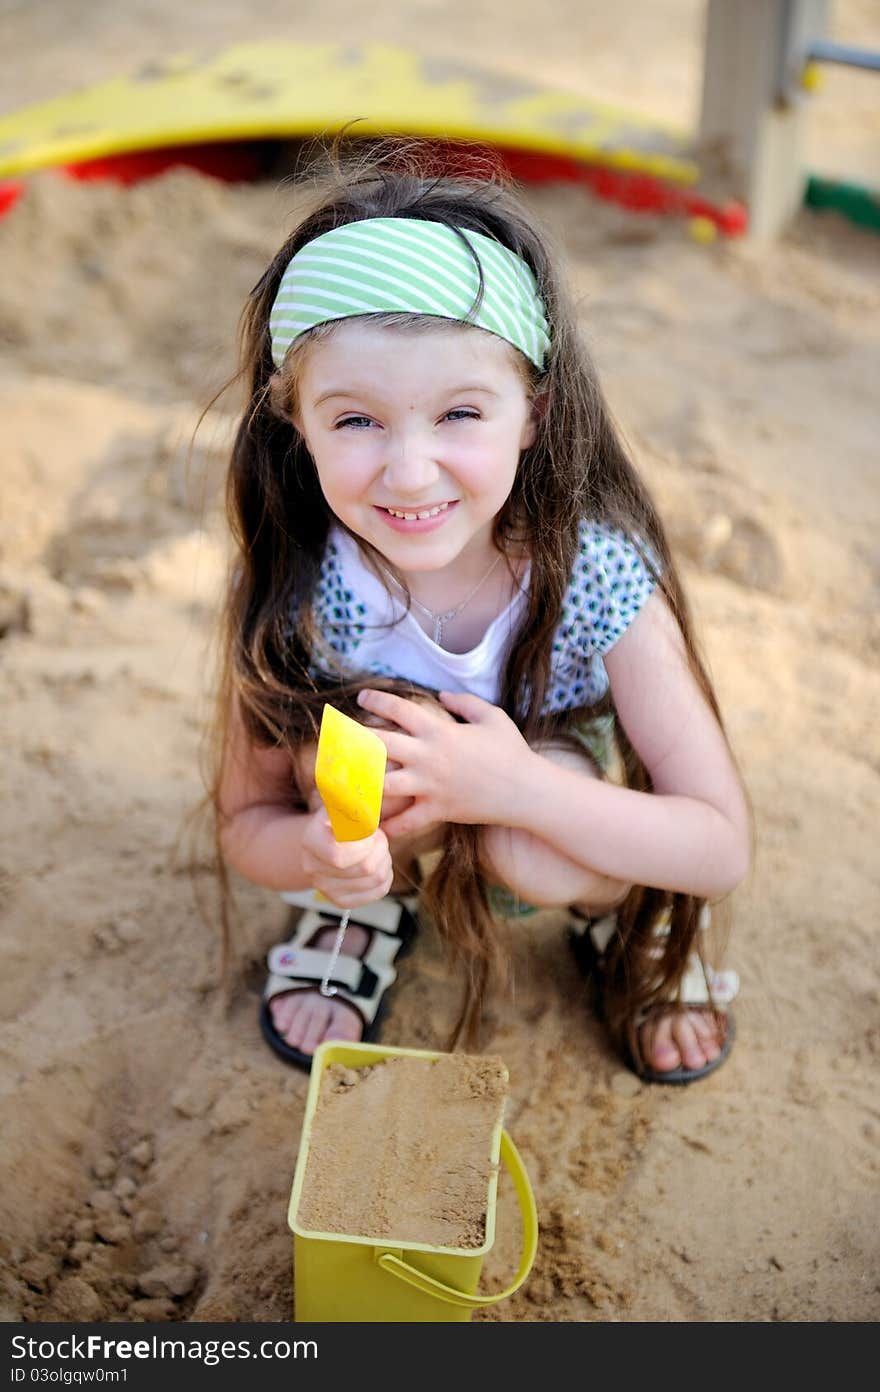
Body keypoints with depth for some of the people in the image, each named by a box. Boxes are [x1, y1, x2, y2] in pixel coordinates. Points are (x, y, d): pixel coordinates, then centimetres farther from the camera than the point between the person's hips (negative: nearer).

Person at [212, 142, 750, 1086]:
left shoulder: (599, 574, -30)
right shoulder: (292, 588, -26)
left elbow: (724, 849, -25)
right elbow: (246, 821, -12)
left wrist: (518, 788, -41)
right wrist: (317, 851, -38)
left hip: (571, 840, 0)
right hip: (377, 832, 1)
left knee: (535, 851, -34)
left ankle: (634, 917, 3)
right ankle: (371, 903, 3)